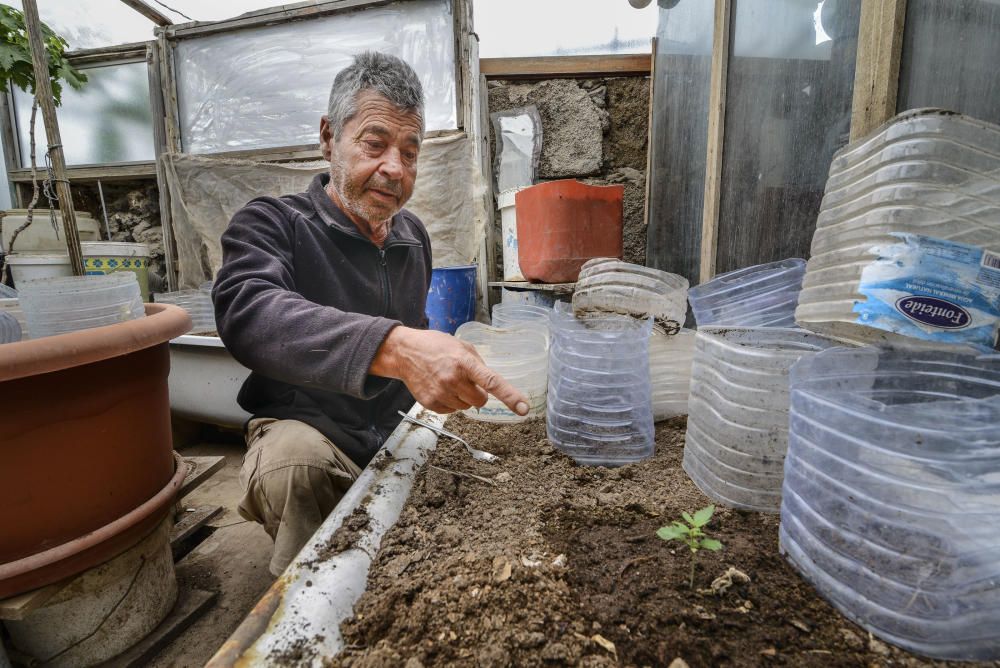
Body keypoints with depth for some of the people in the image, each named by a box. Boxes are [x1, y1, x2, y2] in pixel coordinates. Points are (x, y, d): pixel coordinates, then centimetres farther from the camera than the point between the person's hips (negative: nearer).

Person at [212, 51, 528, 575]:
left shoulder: (413, 236, 9)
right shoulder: (270, 224, -10)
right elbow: (247, 311, -34)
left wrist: (451, 380, 4)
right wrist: (393, 348, -49)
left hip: (400, 438, 5)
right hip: (305, 433, -4)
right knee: (295, 456, -35)